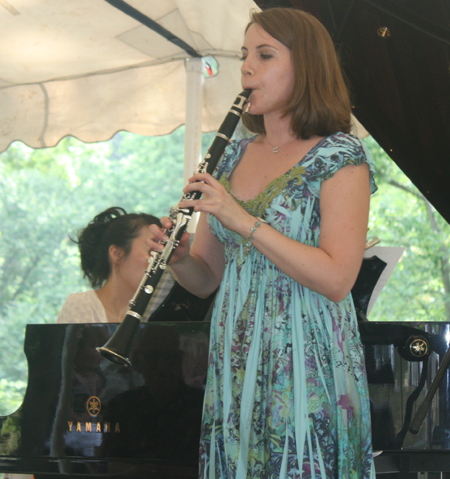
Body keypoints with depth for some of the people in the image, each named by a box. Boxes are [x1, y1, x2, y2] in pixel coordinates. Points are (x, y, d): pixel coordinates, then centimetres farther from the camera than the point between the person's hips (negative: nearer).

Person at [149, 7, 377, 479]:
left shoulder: (340, 157, -6)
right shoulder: (237, 154, 12)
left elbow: (337, 279, -17)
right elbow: (206, 278, 14)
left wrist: (244, 220, -21)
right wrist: (177, 256, -8)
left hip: (306, 368, -5)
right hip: (234, 364, 6)